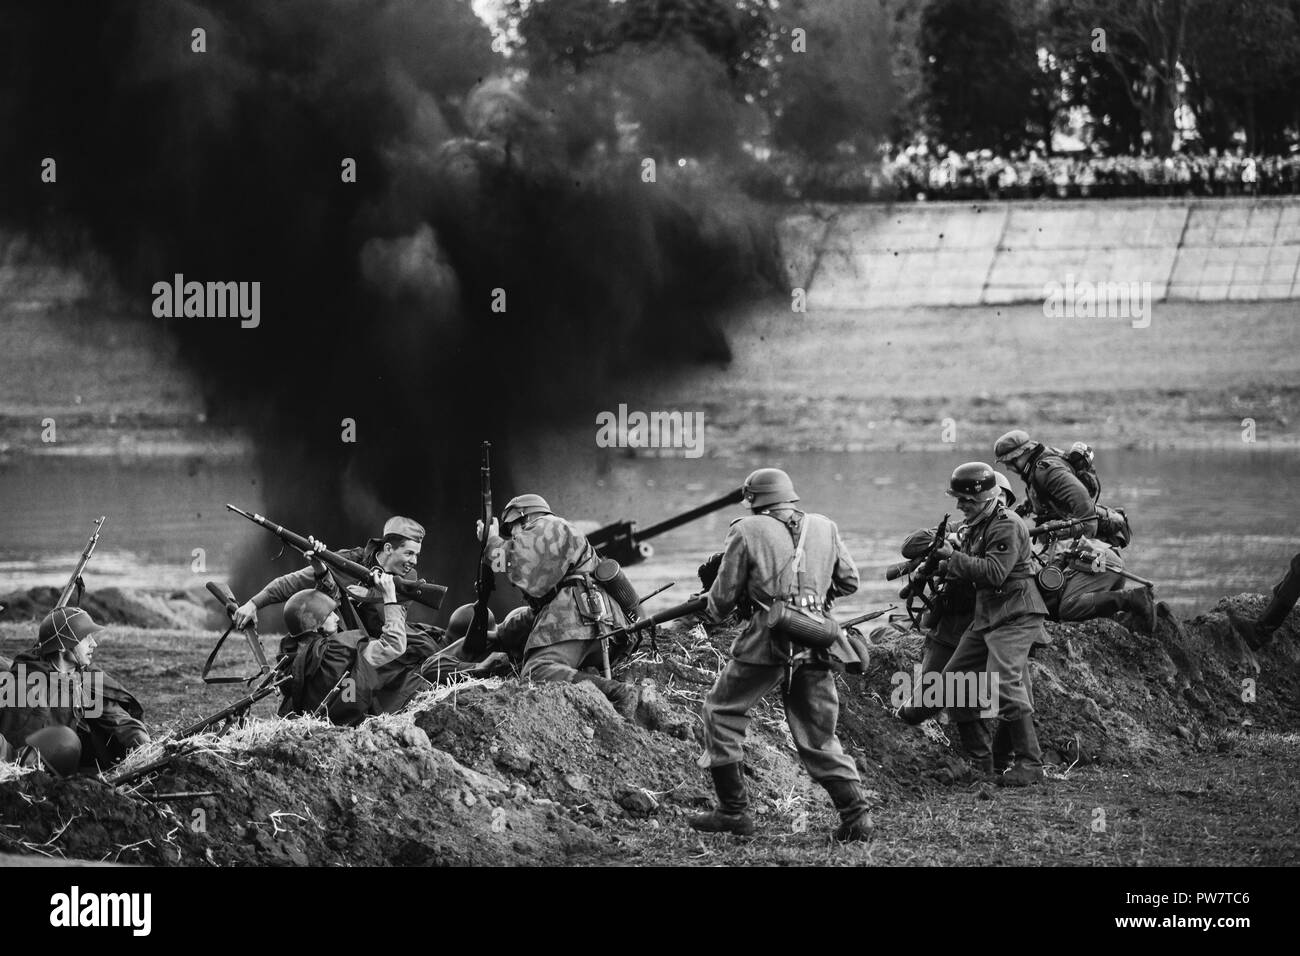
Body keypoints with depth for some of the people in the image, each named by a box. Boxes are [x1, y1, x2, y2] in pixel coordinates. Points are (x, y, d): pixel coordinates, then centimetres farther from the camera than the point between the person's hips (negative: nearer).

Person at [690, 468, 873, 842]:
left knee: (723, 711, 14)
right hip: (816, 641, 4)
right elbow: (849, 581, 18)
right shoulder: (824, 528, 10)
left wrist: (712, 613, 24)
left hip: (769, 642, -4)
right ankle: (855, 815, 1)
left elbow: (724, 595, 3)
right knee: (818, 736, 12)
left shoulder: (747, 531, -1)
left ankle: (733, 811, 10)